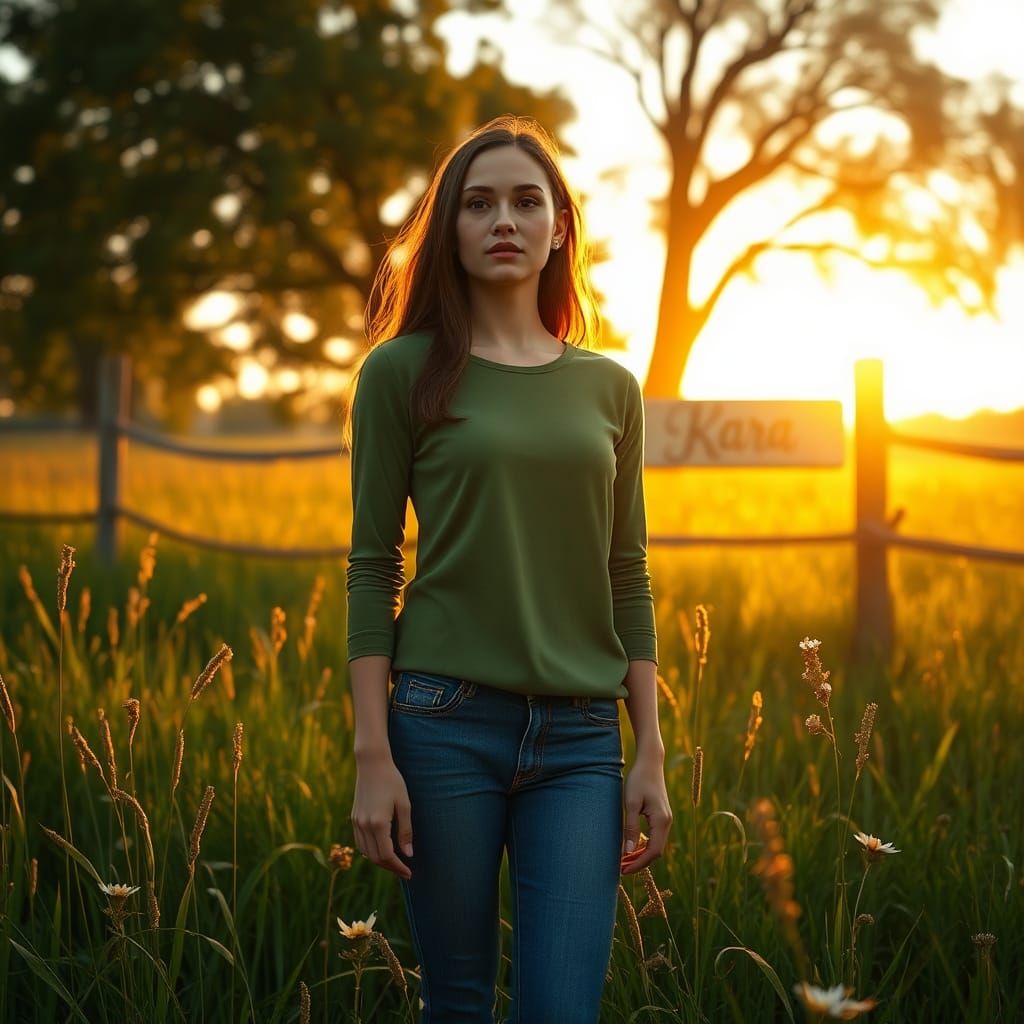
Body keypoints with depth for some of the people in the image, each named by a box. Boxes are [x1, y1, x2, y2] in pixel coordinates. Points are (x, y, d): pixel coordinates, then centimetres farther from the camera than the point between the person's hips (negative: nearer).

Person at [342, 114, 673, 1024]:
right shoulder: (403, 369, 1)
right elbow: (372, 567, -1)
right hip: (446, 720, -2)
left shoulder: (609, 388, 10)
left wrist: (652, 756, 7)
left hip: (580, 740, 2)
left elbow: (627, 576, 11)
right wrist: (373, 757, -7)